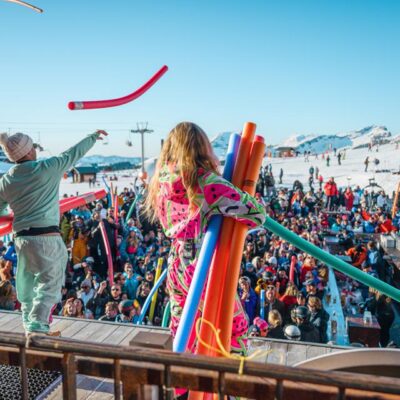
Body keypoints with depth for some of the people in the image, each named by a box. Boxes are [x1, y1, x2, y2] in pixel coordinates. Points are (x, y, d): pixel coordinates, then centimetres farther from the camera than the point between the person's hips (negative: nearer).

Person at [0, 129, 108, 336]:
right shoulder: (46, 168, -7)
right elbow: (74, 153, 4)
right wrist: (94, 136, 17)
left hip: (22, 238, 6)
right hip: (47, 238, -6)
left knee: (28, 284, 18)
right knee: (50, 283, 1)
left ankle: (30, 325, 26)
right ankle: (37, 326, -7)